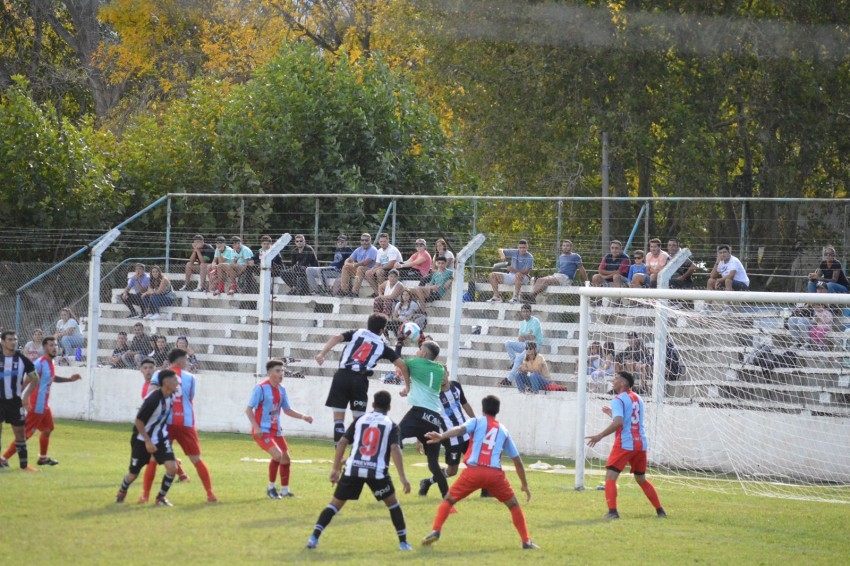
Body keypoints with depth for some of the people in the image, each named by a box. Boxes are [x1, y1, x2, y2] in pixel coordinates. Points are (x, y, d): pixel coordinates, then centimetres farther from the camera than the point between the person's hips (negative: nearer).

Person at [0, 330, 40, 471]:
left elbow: (35, 379, 7)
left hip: (15, 401, 1)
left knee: (20, 432, 7)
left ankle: (24, 464, 16)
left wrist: (26, 395, -5)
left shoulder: (22, 359, -2)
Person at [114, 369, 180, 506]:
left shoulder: (171, 396, -6)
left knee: (172, 467, -13)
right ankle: (122, 492, 39)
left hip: (161, 438, 6)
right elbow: (139, 421, -23)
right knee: (134, 473, 7)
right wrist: (148, 442, -22)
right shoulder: (153, 399, -28)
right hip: (142, 440, -6)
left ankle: (161, 497, 6)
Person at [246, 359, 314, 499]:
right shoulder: (261, 388, -14)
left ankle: (285, 490, 26)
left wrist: (303, 417, 6)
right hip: (262, 431, -8)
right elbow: (249, 409, -12)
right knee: (277, 455, -23)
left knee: (286, 459, 11)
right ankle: (271, 488, -8)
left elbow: (287, 410, 18)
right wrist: (256, 427, -23)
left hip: (276, 430, 8)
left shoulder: (281, 390, 8)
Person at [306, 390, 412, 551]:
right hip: (377, 472, -2)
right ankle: (403, 542, 16)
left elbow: (342, 443, 10)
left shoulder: (360, 420, 15)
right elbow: (395, 449, -7)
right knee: (393, 503, 19)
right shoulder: (391, 425, 7)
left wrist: (335, 469, 15)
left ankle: (314, 537, -5)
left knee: (335, 503, 10)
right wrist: (402, 477, -11)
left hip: (352, 470, 2)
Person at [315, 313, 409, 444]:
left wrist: (322, 353, -12)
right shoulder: (382, 345, 15)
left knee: (338, 418, 3)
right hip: (360, 380, 0)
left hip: (342, 376, 0)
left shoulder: (356, 334, 17)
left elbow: (337, 338, -2)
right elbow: (402, 364, 10)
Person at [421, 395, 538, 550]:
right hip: (495, 473, 2)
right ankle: (526, 542, 15)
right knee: (513, 505, 21)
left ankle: (435, 532, -1)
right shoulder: (503, 430, 23)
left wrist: (441, 436, -27)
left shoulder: (476, 422, 14)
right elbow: (517, 460, 25)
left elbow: (460, 429, -9)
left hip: (473, 471, -2)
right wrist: (524, 484, 33)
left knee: (448, 500, 16)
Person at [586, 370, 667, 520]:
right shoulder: (637, 399, 17)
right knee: (641, 479, 21)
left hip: (624, 444, -7)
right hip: (641, 443, 7)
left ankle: (612, 511, -23)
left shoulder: (618, 400, -7)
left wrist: (600, 436, -20)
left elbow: (618, 422, -22)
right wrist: (613, 414, 33)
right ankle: (660, 511, 21)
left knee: (610, 477, -7)